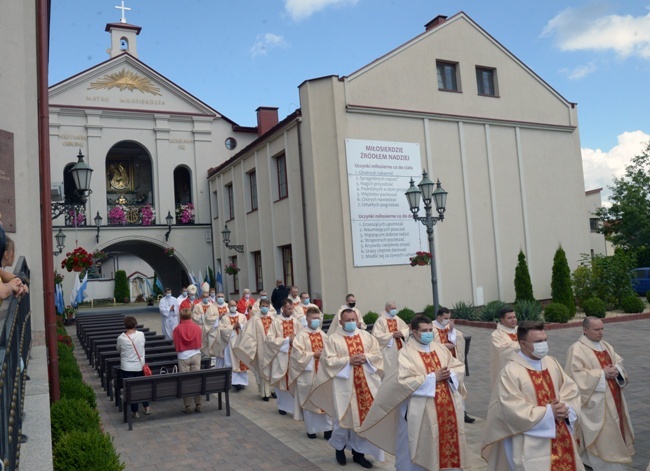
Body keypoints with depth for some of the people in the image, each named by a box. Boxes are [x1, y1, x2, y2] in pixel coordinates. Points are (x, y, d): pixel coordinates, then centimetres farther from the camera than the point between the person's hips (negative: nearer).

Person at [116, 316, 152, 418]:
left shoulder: (121, 338, -14)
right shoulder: (141, 335, -9)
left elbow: (118, 350, 2)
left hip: (127, 368, -2)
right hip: (140, 366, 2)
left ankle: (135, 411, 13)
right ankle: (146, 407, 24)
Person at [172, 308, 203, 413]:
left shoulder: (177, 329, -9)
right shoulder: (197, 328, -4)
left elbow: (175, 345, -2)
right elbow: (200, 342, 4)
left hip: (183, 357, -2)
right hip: (196, 355, 2)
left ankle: (187, 406, 7)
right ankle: (198, 405, 12)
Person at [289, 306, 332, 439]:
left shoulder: (323, 335, 8)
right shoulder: (301, 335, -8)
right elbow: (298, 354, -14)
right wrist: (313, 355, -17)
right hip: (308, 373, -4)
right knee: (309, 401, 6)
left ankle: (327, 428, 13)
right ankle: (311, 429, 19)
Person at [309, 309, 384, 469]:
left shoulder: (366, 336, 9)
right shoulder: (333, 339, -2)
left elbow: (377, 355, 7)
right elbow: (329, 360, -10)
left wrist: (366, 358, -12)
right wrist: (348, 360, -18)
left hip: (366, 384, 3)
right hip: (344, 385, -3)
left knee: (363, 416, 6)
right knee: (343, 417, 2)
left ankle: (358, 451, 19)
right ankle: (340, 447, 27)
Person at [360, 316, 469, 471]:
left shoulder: (439, 348, 10)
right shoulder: (406, 353, -9)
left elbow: (459, 367, 11)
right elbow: (405, 381, -20)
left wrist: (449, 374, -10)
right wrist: (432, 377, -19)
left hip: (446, 406, 6)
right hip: (420, 410, -6)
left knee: (446, 442, 12)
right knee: (420, 449, 4)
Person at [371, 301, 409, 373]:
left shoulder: (398, 319, 10)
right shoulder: (380, 320, -11)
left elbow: (406, 329, 15)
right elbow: (376, 335, -18)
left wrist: (402, 333, -9)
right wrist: (392, 335, -19)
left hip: (400, 349, 7)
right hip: (388, 351, -6)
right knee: (389, 371, -4)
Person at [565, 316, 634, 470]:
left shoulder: (606, 346, 11)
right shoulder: (576, 349, -16)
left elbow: (619, 362, 14)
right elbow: (576, 375, -22)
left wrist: (616, 370, -10)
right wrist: (602, 374, -22)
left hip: (612, 399, 8)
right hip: (595, 402, -8)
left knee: (613, 432, 17)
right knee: (602, 437, -3)